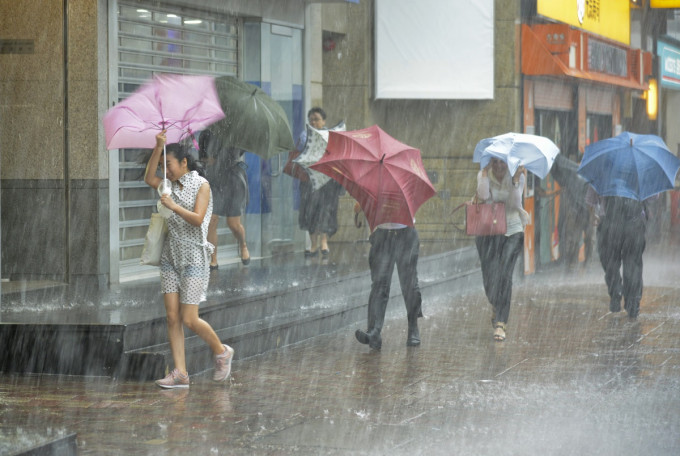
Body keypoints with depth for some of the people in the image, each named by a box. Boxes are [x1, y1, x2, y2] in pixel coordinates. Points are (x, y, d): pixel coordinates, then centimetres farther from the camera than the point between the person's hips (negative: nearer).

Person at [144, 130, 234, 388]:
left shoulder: (201, 185, -6)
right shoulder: (173, 185, 13)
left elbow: (197, 219, -16)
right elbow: (149, 179, -1)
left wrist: (174, 206, -26)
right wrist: (158, 148, -6)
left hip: (193, 257, -7)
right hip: (171, 256, 7)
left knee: (189, 319, -9)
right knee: (172, 317, -2)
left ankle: (221, 352, 16)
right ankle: (180, 374, -1)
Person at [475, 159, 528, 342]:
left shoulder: (518, 177, -4)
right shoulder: (483, 175, -2)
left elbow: (515, 203, -16)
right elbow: (483, 195, -21)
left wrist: (515, 180, -25)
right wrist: (485, 172, -21)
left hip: (512, 230, -1)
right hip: (488, 232, 1)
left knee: (505, 275, -14)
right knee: (489, 277, 2)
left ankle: (500, 323, -14)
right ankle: (497, 308, 36)